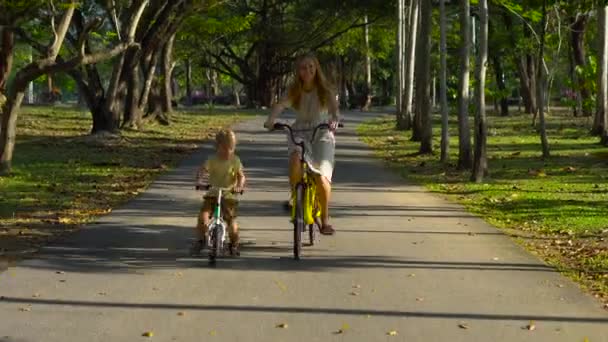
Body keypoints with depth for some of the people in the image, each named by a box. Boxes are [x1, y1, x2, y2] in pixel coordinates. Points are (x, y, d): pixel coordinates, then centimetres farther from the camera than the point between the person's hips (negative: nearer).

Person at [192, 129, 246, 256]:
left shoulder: (235, 161, -2)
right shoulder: (212, 160, -1)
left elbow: (241, 176, -9)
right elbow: (202, 170, -9)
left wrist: (239, 186, -30)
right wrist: (200, 181, -31)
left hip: (229, 195, -1)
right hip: (213, 194, 1)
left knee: (231, 221, -6)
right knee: (203, 216, -18)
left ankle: (234, 244, 20)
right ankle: (200, 240, 5)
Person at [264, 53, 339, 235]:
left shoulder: (325, 91, -2)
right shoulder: (294, 91, 3)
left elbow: (334, 109, -18)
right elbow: (280, 105, -12)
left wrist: (334, 121, -41)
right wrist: (270, 120, -33)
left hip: (321, 134, -1)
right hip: (299, 133, 1)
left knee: (321, 176, -17)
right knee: (295, 159, -32)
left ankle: (325, 219, 1)